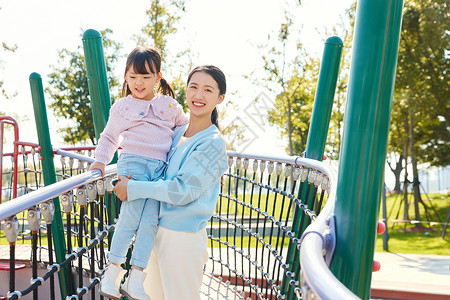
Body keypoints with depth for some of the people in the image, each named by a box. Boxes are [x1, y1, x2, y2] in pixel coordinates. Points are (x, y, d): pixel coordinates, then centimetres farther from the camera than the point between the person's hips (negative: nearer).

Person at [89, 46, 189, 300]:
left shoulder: (170, 105, 18)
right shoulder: (122, 107, 14)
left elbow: (186, 128, 32)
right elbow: (109, 136, 23)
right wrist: (101, 160, 10)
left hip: (161, 168, 2)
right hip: (133, 162, -1)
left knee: (150, 220, -12)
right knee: (131, 214, -18)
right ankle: (113, 269, -7)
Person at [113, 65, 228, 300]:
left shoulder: (213, 143, -15)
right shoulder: (176, 133, 8)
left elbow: (183, 190, -20)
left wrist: (133, 189, -14)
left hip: (184, 238, -8)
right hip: (159, 232, 8)